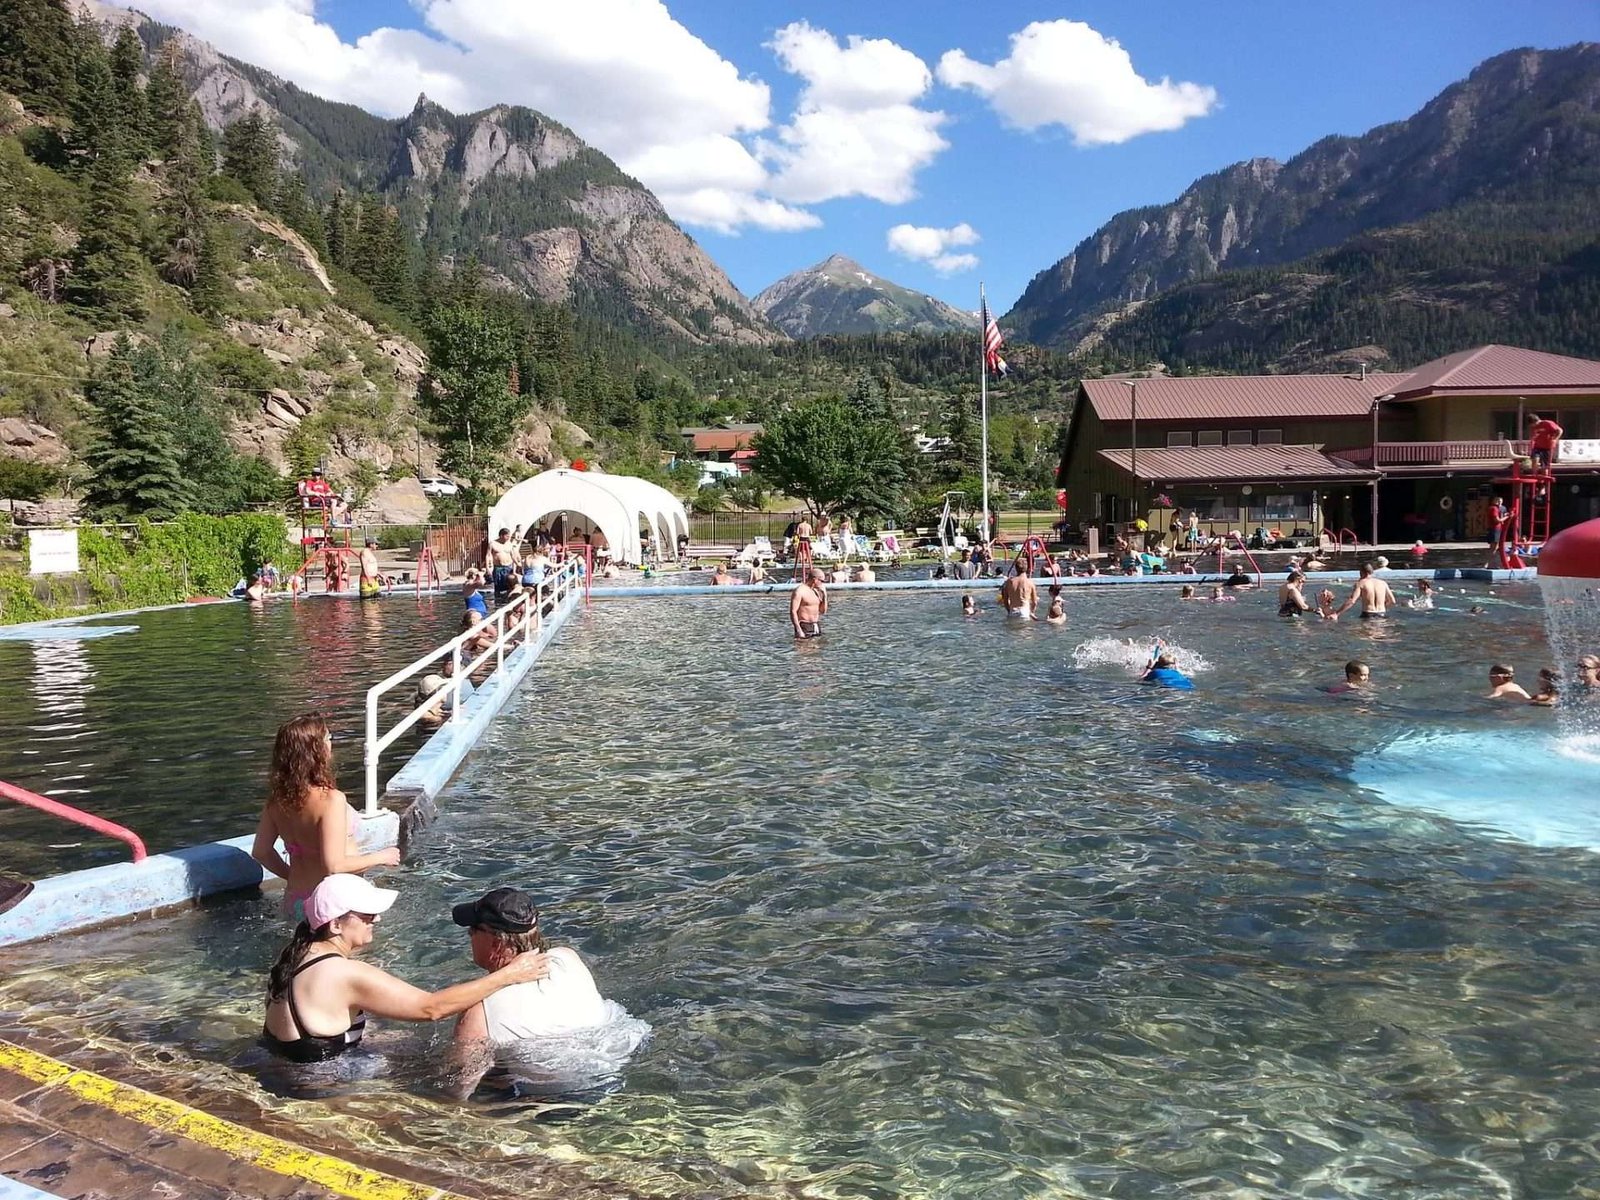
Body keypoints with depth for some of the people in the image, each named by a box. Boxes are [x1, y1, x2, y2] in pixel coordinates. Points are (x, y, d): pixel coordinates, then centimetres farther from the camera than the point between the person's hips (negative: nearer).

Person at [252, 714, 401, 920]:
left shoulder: (279, 798, -1)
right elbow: (334, 866, -25)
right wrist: (380, 857, -12)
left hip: (295, 901, 7)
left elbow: (261, 852, 9)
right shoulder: (331, 799, -24)